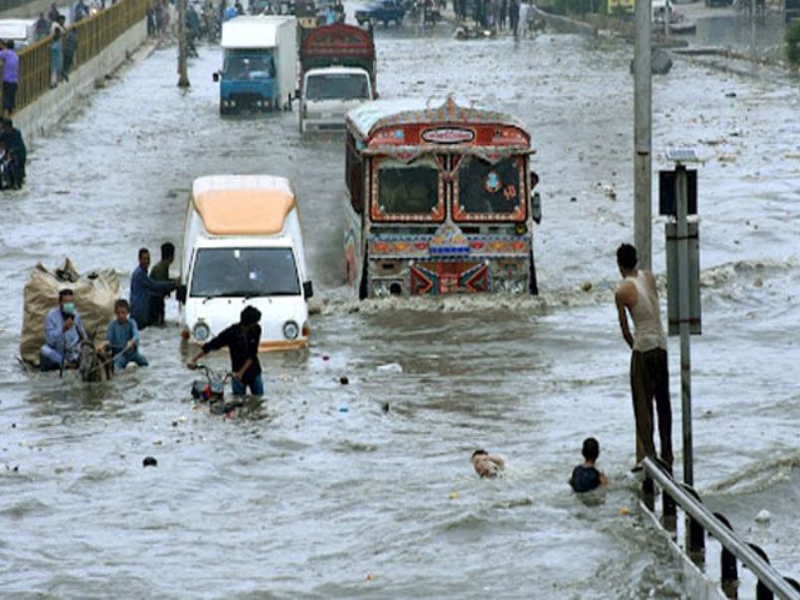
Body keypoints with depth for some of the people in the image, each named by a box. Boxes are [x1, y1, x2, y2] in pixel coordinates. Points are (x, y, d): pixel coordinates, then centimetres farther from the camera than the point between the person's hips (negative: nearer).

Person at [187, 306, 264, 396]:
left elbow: (252, 355, -13)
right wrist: (194, 360, -27)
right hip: (237, 373, -2)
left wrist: (241, 372, -21)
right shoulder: (231, 332, -19)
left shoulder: (256, 330, -13)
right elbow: (210, 345, -18)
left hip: (254, 373, 2)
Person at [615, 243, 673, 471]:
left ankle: (646, 456, -9)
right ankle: (667, 455, 20)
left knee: (643, 403, -2)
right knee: (663, 402, 13)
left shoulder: (622, 291, -9)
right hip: (662, 345, 5)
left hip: (643, 347, -5)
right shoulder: (650, 277, 6)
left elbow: (624, 327, -4)